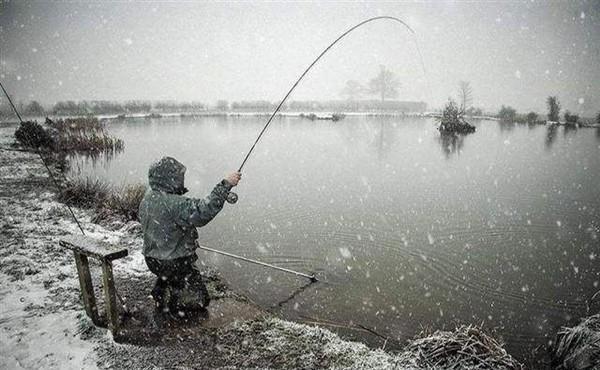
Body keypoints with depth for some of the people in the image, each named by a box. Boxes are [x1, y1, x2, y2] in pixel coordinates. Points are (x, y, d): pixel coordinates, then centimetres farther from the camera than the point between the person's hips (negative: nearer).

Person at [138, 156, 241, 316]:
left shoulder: (148, 197, -2)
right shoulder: (174, 204, -32)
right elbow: (203, 212, -43)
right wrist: (225, 184, -39)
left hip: (152, 258, 9)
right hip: (174, 263, -9)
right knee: (200, 299, 7)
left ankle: (161, 294, 35)